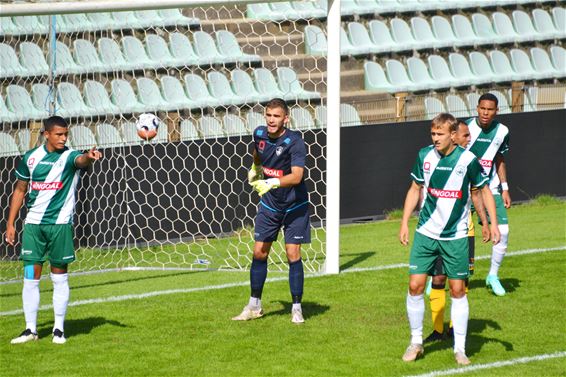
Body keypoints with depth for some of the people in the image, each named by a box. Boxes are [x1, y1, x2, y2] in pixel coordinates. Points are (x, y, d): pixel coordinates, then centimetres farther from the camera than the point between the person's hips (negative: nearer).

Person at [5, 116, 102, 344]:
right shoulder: (31, 157, 5)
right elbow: (20, 190, 13)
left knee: (59, 277, 3)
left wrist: (89, 158, -55)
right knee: (31, 276, 0)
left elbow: (81, 161, -31)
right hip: (33, 223, 2)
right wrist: (10, 223, 10)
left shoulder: (69, 156, -5)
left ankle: (59, 329, 11)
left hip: (60, 224, -2)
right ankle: (30, 329, 8)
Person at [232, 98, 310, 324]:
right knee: (259, 252, 4)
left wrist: (271, 183, -46)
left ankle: (297, 308, 4)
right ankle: (254, 306, 15)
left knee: (293, 255, -7)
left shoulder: (294, 142, -23)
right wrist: (255, 169, 33)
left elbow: (296, 176, -34)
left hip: (294, 207, -5)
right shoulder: (259, 134, -5)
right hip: (269, 204, 5)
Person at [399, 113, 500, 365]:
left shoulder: (467, 160, -10)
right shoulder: (424, 156, -1)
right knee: (415, 285, -4)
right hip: (426, 233, 2)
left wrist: (493, 223, -6)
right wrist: (404, 223, 7)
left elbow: (484, 190, 3)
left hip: (456, 236, -2)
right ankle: (416, 342, 12)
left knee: (457, 289, 1)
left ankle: (460, 348, 10)